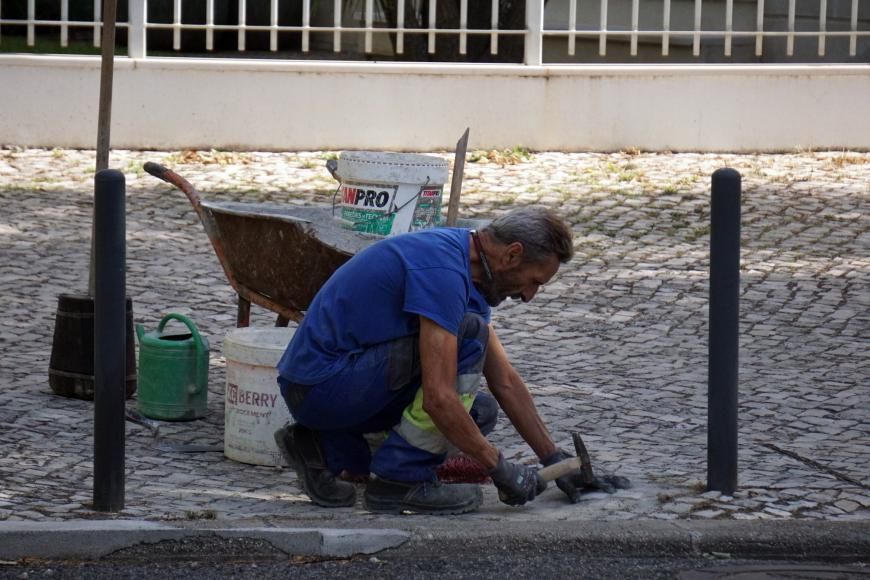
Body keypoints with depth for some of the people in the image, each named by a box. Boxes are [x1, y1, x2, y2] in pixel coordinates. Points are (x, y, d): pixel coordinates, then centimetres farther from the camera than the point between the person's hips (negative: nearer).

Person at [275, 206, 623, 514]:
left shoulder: (462, 260, 11)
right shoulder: (442, 270, -22)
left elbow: (505, 382, 19)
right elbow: (438, 398, -27)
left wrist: (553, 458, 18)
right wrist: (500, 469, -17)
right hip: (323, 384, -10)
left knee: (478, 412, 13)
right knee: (469, 337, -18)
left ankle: (329, 450, 9)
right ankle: (401, 480, -12)